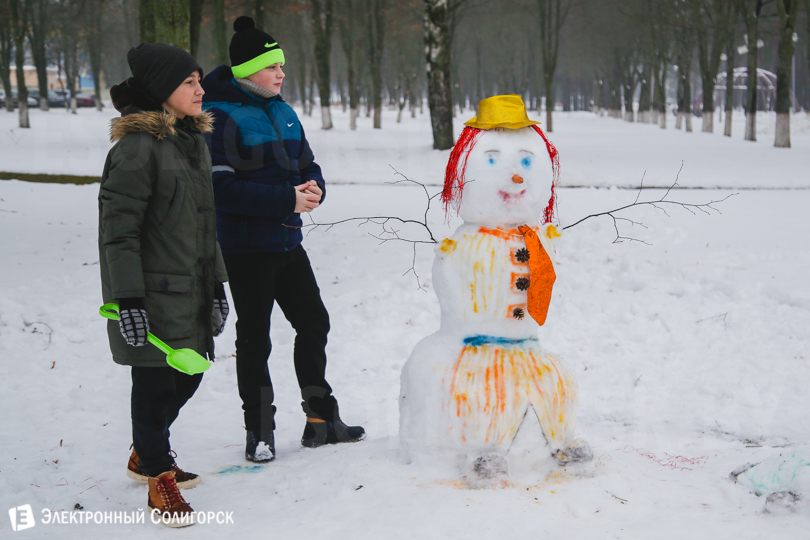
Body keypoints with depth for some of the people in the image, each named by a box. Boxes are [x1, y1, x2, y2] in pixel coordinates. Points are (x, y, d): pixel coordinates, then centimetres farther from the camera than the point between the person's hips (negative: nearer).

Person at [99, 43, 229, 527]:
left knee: (187, 375, 17)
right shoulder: (137, 146, -16)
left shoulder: (194, 141, 12)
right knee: (156, 383, 0)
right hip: (152, 295, -9)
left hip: (192, 291, 9)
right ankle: (159, 479, 17)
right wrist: (128, 300, -21)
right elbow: (118, 228, -18)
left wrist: (217, 284, 18)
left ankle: (146, 455, 38)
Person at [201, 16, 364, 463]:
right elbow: (221, 187, -22)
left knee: (314, 323, 11)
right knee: (254, 338, 2)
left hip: (287, 242, 8)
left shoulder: (281, 112, 10)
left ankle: (321, 420, 23)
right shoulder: (221, 117, -14)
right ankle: (259, 433, 15)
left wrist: (313, 188, -7)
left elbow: (307, 165, 18)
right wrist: (286, 199, -23)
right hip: (246, 248, -7)